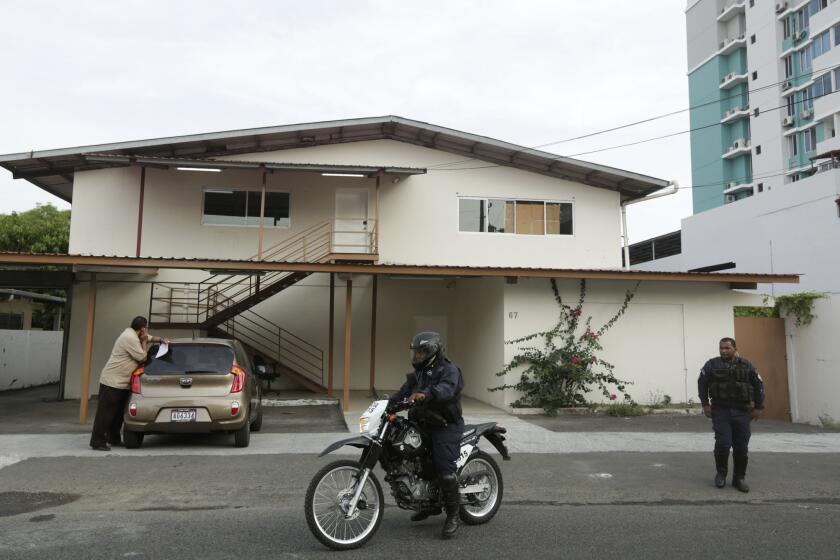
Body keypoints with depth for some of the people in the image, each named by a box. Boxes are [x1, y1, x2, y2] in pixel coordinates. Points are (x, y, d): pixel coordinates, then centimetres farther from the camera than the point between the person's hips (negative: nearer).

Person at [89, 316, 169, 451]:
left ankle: (114, 439, 24)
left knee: (118, 413, 15)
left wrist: (161, 339, 9)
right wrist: (144, 341, -6)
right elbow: (142, 358, -15)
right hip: (112, 381, -11)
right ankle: (98, 442, -3)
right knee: (105, 413, -6)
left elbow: (151, 337, 27)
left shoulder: (132, 334, 11)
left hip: (121, 383, 11)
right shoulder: (130, 338, -20)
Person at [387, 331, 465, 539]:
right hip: (423, 426, 8)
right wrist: (386, 407, -9)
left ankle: (452, 515, -2)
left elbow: (446, 389, -32)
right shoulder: (417, 374, 16)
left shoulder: (449, 370, -11)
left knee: (445, 470, -17)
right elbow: (402, 392, 7)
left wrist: (425, 394, -50)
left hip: (446, 427, -8)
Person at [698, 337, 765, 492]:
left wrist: (758, 407, 4)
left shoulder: (746, 366, 6)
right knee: (723, 443, -10)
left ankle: (739, 478, 18)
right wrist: (705, 404, -3)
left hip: (742, 412, 2)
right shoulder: (712, 364, 2)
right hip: (720, 411, -1)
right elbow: (702, 383, 3)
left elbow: (759, 385, 10)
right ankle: (721, 473, 13)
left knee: (741, 447, 3)